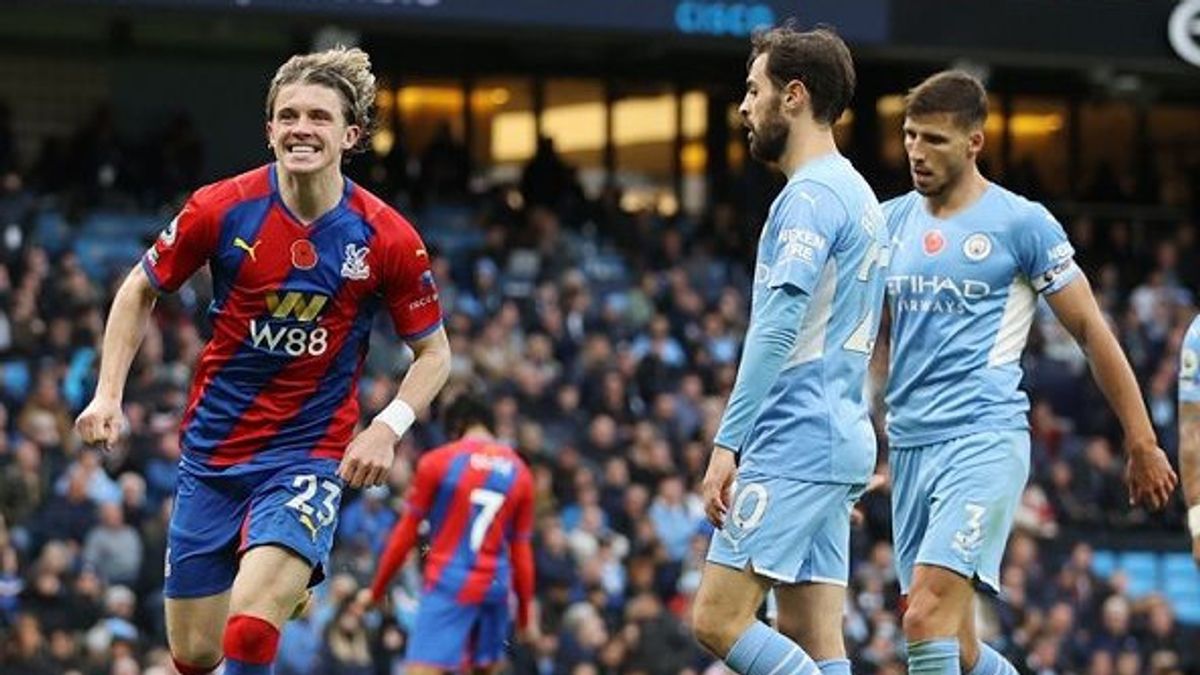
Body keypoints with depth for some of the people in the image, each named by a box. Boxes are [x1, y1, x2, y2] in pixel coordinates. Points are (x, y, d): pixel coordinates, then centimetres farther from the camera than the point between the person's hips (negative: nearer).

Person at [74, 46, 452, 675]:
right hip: (212, 451, 2)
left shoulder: (388, 238, -10)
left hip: (312, 454, -2)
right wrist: (108, 395, -2)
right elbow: (140, 291, 8)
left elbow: (433, 351, 3)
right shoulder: (221, 209, -8)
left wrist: (387, 428, -13)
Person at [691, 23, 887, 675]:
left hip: (795, 445, -10)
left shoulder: (811, 196, -12)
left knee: (717, 620, -11)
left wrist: (727, 443, -23)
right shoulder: (856, 194, 19)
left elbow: (778, 328, -21)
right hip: (839, 439, 10)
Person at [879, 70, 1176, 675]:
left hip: (984, 439, -6)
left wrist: (1142, 445, 3)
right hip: (910, 444, 6)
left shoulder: (1021, 223, -3)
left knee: (927, 619, -21)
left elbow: (1092, 333, 2)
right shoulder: (891, 222, 12)